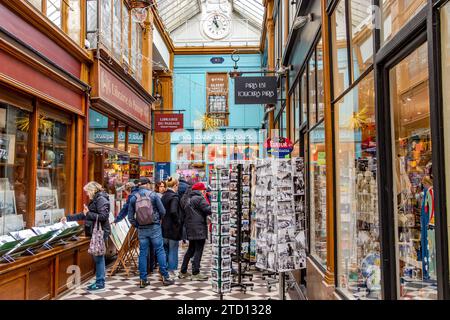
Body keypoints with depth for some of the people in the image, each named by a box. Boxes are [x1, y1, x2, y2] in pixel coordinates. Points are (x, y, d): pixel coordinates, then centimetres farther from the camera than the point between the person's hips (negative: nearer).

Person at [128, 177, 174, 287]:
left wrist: (137, 225, 13)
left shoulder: (133, 197, 3)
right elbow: (162, 211, -5)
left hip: (141, 229, 3)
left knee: (142, 253, 8)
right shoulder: (153, 195, -6)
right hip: (154, 227, -3)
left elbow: (130, 216, 3)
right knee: (160, 251, 3)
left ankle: (143, 279, 12)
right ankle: (165, 277, 6)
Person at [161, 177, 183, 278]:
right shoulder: (174, 197, -16)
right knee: (173, 250, 4)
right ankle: (171, 270, 9)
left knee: (165, 249, 16)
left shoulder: (163, 196, 9)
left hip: (164, 227, 8)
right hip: (173, 228, -8)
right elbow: (173, 212, -26)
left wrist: (163, 219, 12)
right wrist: (178, 223, -15)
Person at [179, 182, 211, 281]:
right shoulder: (199, 198, -11)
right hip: (199, 229, -9)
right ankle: (195, 273, -1)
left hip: (190, 229, 9)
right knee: (198, 250, -3)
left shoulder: (188, 199, 16)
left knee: (191, 250, 17)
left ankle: (183, 272, 21)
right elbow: (208, 210, -18)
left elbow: (184, 213, 17)